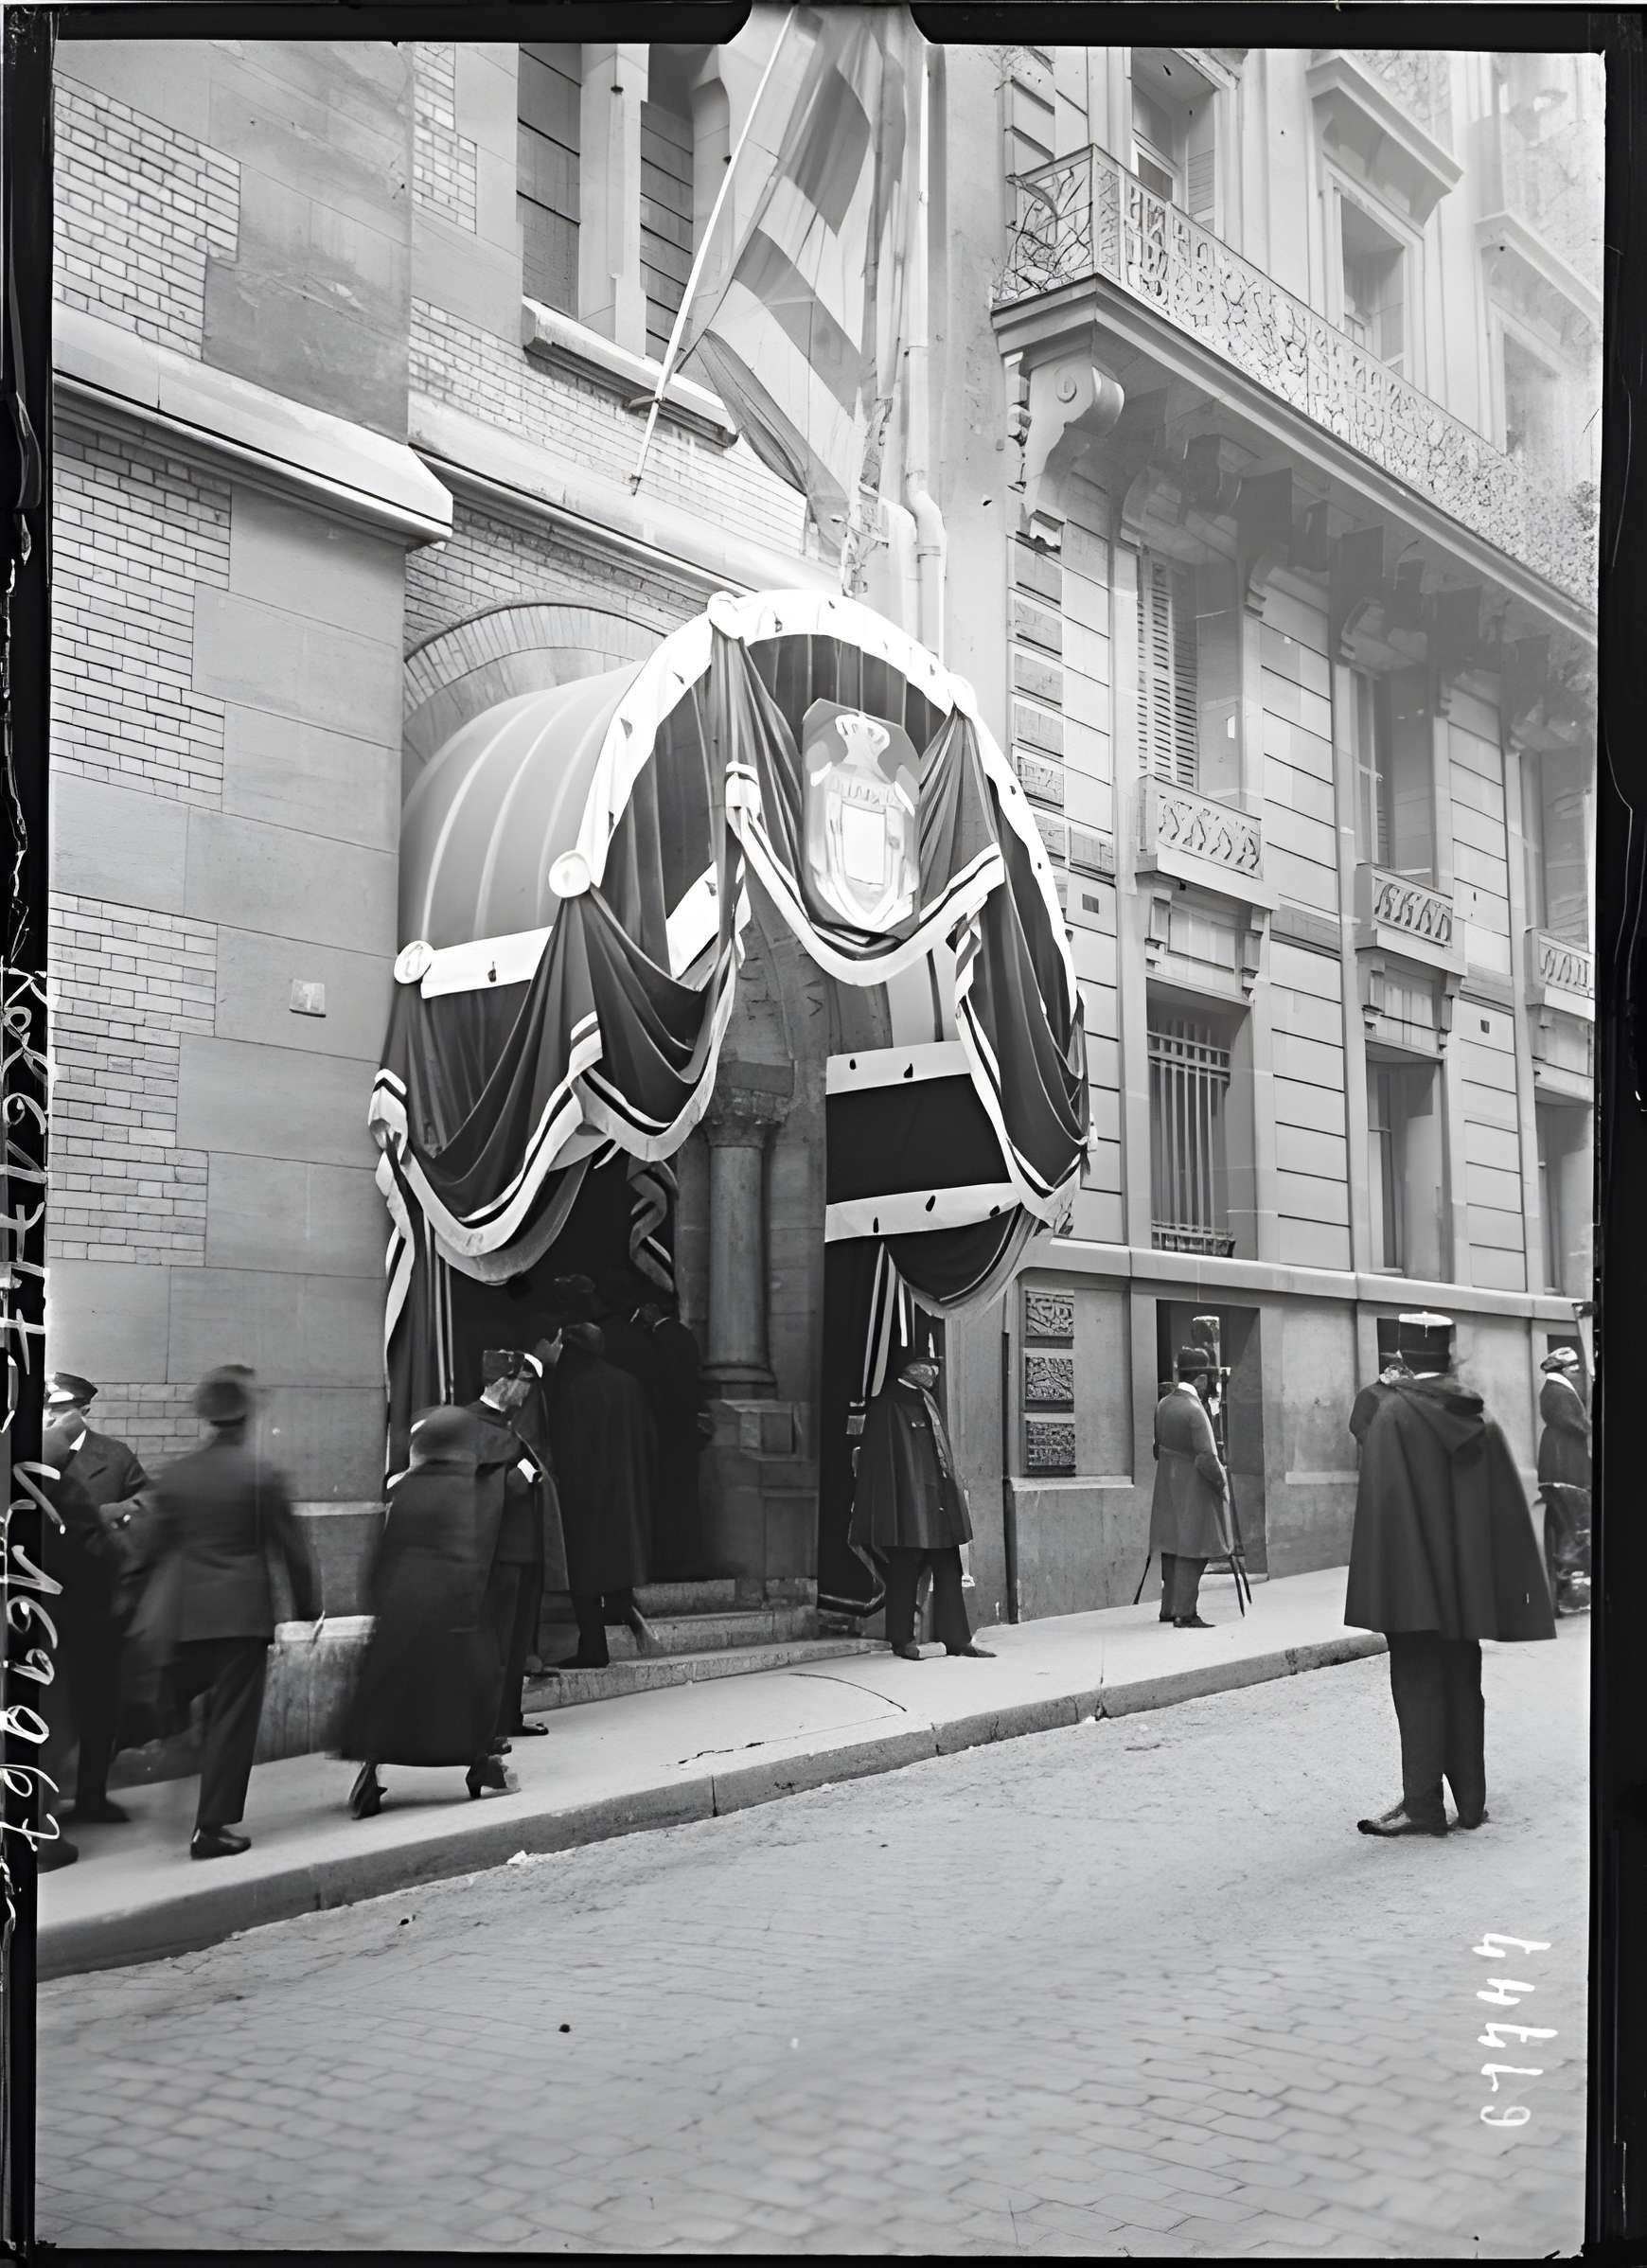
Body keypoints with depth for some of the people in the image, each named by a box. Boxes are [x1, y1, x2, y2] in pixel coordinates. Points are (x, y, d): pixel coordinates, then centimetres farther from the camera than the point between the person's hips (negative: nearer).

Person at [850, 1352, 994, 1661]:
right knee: (904, 1571, 0)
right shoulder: (886, 1406, -8)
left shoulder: (928, 1402, 16)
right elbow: (875, 1460, -10)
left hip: (939, 1502, 8)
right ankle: (902, 1639, 10)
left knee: (948, 1571, 6)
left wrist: (955, 1490, 18)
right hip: (906, 1502, -8)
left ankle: (957, 1639, 10)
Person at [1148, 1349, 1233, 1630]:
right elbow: (1207, 1458, -22)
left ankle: (1169, 1607, 23)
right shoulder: (1195, 1411, -20)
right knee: (1191, 1553, -3)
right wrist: (1221, 1482, -8)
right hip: (1194, 1490, -8)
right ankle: (1185, 1613, -3)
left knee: (1172, 1549, 16)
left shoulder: (1163, 1404, 4)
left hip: (1167, 1488, 8)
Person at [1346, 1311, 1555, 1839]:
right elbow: (1506, 1508, 7)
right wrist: (1509, 1595, 13)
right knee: (1462, 1683, 13)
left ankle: (1422, 1804, -2)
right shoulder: (1478, 1419, 5)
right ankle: (1470, 1800, 17)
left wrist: (1385, 1586, -12)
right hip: (1465, 1579, 5)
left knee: (1418, 1683, -1)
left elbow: (1383, 1501, -16)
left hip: (1413, 1581, -5)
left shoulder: (1393, 1414, -11)